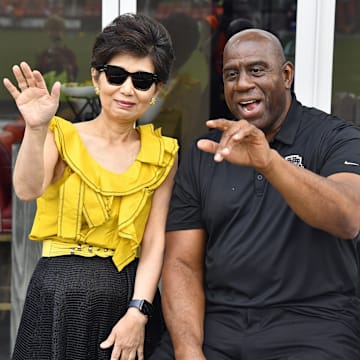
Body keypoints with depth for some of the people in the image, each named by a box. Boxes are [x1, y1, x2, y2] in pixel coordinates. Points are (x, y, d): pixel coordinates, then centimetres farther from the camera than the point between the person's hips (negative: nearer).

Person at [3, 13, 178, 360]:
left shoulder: (162, 154, 4)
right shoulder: (63, 136, 0)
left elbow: (154, 242, -1)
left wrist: (138, 313, -11)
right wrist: (36, 129, -32)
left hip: (130, 295, 2)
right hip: (59, 295, -1)